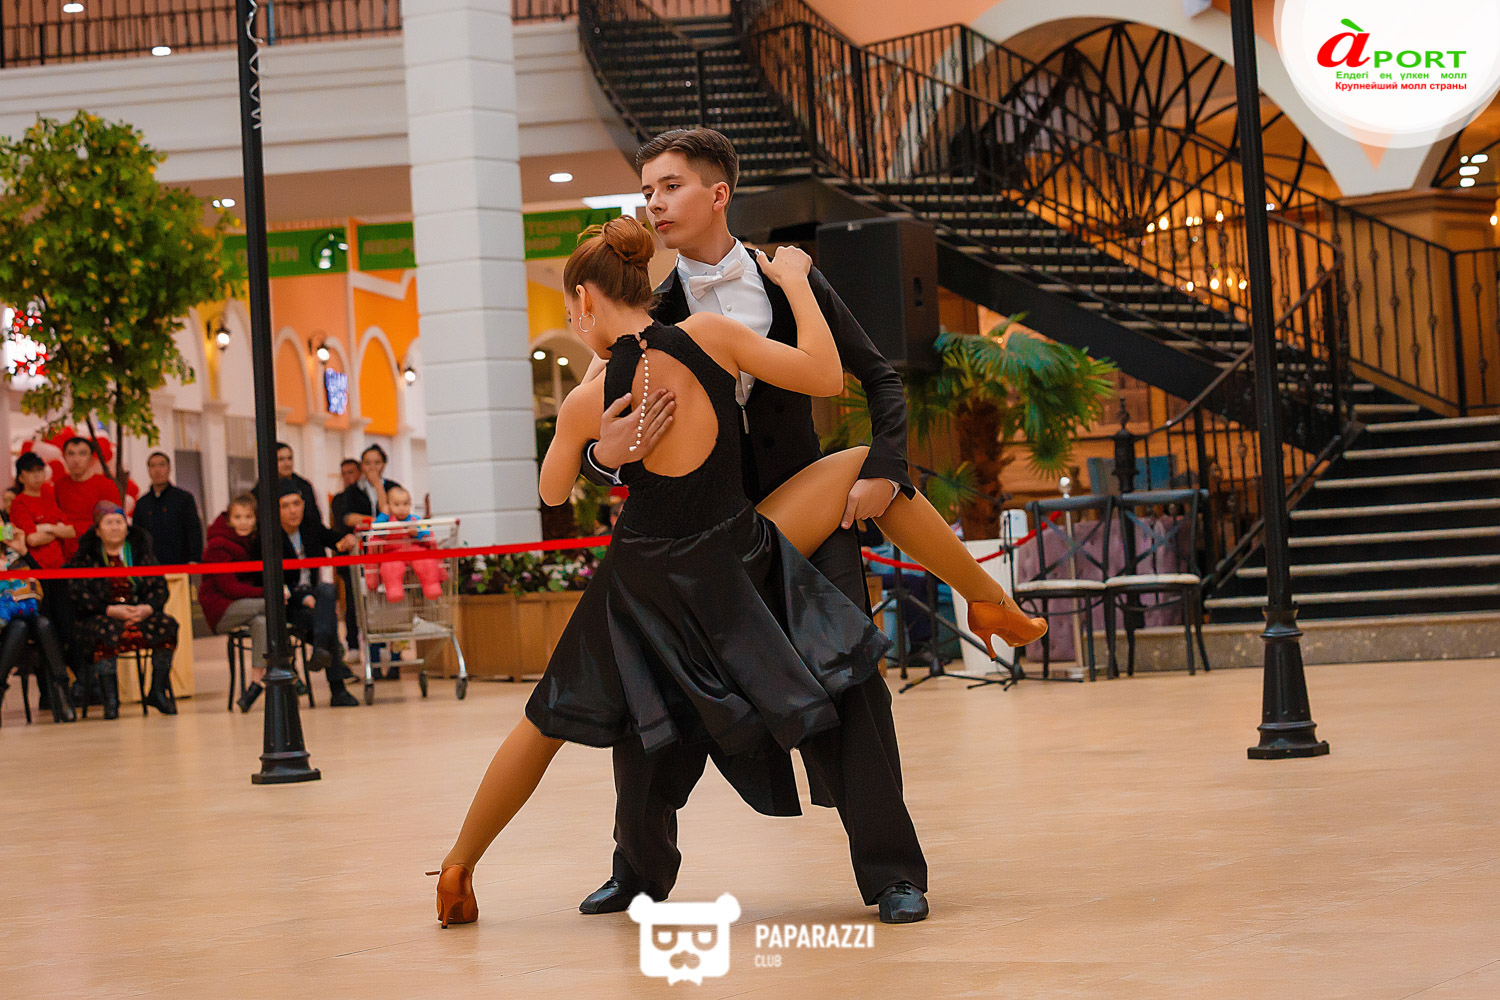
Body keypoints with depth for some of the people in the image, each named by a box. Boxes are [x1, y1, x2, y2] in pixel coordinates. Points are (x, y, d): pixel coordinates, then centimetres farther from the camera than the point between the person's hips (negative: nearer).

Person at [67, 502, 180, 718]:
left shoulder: (141, 551, 13)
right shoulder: (84, 557, 5)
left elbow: (159, 586, 7)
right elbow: (78, 595, -5)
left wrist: (147, 608, -15)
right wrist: (111, 610, -18)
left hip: (141, 612, 3)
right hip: (102, 616, -3)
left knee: (166, 625, -26)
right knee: (102, 631, -37)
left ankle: (158, 692, -13)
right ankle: (110, 698, -29)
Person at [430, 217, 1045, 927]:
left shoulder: (588, 402, -11)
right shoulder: (706, 335, -13)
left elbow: (552, 492, 8)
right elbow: (824, 377, -8)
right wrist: (794, 280, 5)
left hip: (641, 586, 0)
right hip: (735, 564, 0)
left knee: (546, 724, 19)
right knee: (865, 467, 18)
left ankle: (460, 863, 26)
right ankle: (988, 598, 20)